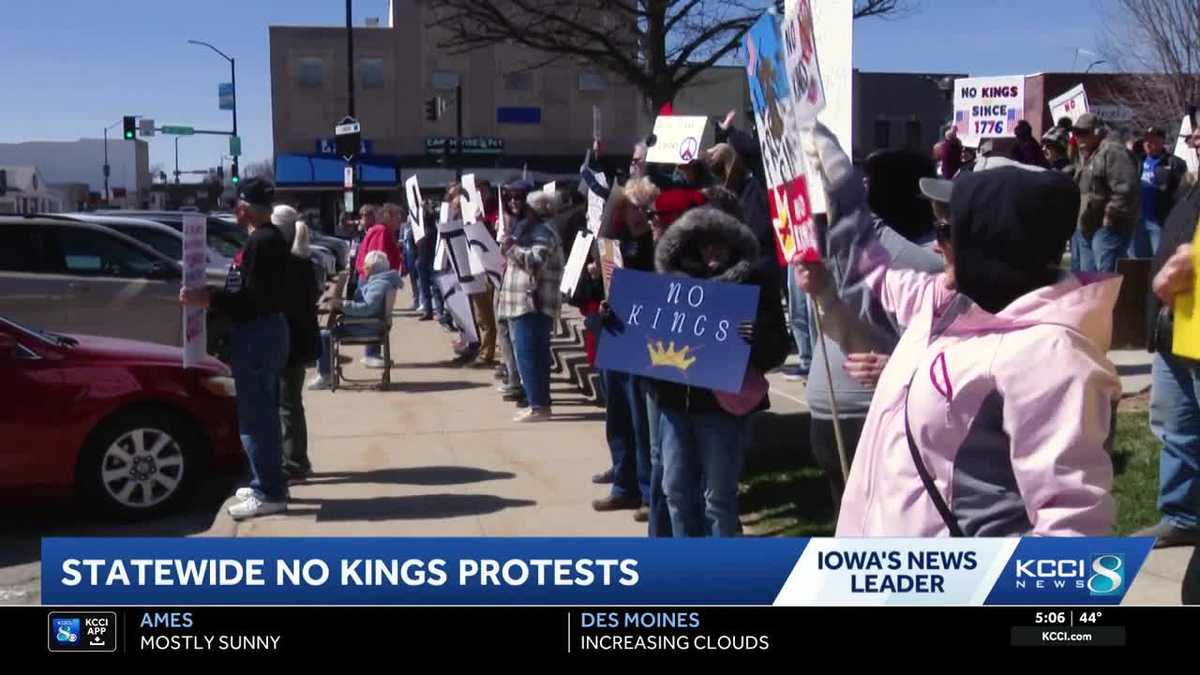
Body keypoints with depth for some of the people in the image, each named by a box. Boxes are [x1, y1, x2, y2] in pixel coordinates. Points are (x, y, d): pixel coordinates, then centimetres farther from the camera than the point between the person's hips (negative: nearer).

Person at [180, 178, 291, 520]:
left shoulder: (260, 243, -19)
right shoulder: (271, 238, 14)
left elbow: (253, 298, -25)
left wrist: (208, 299, -21)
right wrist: (214, 296, 16)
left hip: (257, 334, -11)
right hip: (268, 329, 11)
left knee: (255, 417, -5)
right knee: (264, 414, 17)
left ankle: (269, 493, -1)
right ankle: (269, 483, 25)